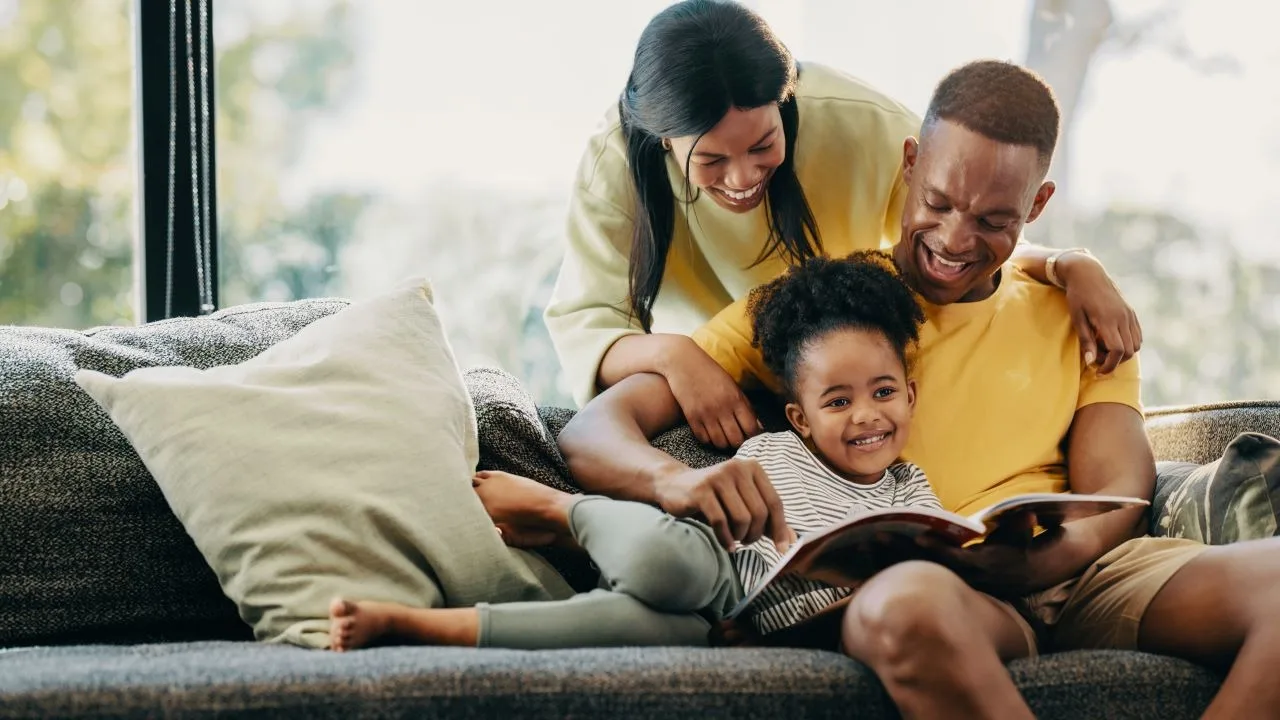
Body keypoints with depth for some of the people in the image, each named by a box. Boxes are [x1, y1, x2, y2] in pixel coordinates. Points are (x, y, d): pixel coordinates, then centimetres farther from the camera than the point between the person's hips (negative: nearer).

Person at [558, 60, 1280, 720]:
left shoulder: (1074, 320, 23)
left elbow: (1118, 496, 8)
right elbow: (594, 429, 6)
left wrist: (1047, 553, -17)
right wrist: (674, 479, -20)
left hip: (1069, 577, 3)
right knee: (906, 605, -42)